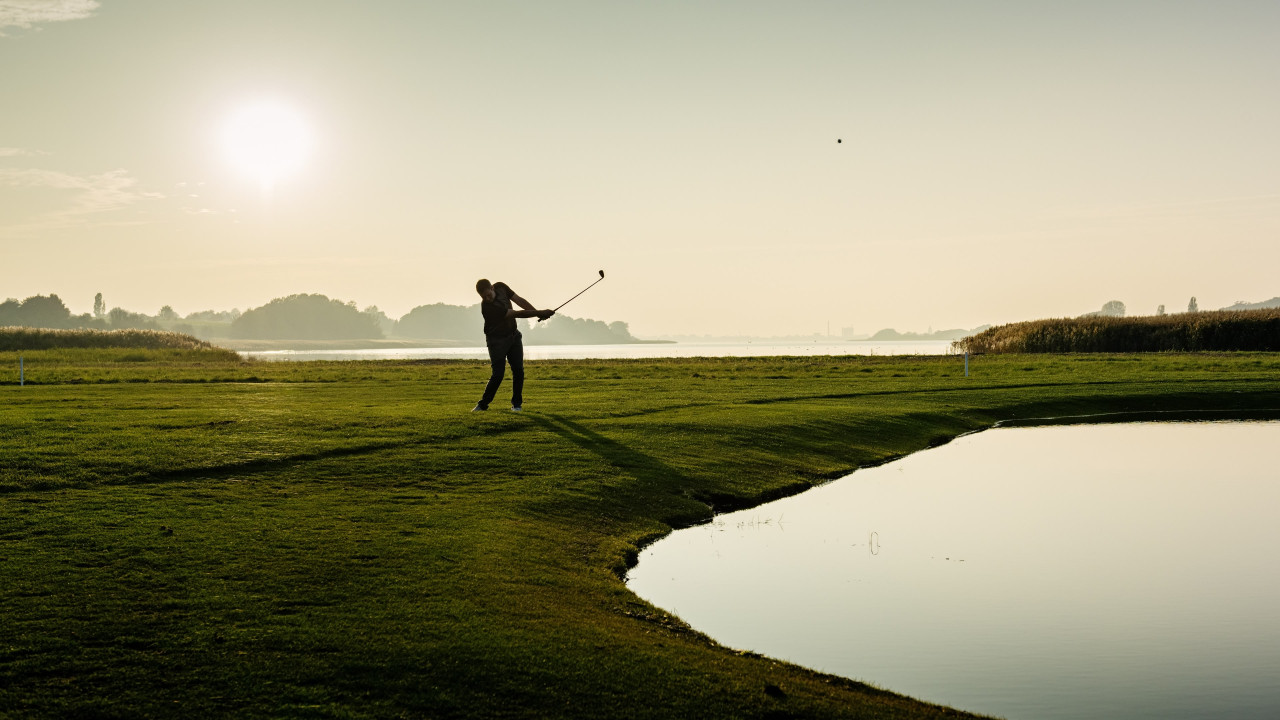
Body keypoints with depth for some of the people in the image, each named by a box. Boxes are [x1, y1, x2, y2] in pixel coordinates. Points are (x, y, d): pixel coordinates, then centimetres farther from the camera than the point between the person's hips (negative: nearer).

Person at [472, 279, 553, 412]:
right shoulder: (487, 306, -30)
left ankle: (516, 403, 8)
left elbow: (520, 301, -1)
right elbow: (517, 314, -29)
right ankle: (483, 404, 4)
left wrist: (539, 313, -12)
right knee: (498, 374, -11)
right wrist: (540, 313, -27)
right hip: (497, 340, -6)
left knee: (518, 370, -2)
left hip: (513, 335, 6)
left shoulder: (501, 287, -9)